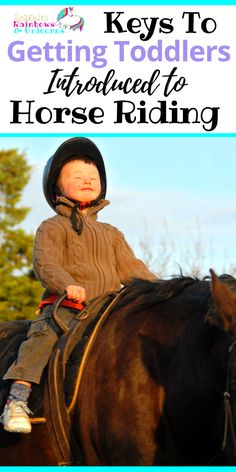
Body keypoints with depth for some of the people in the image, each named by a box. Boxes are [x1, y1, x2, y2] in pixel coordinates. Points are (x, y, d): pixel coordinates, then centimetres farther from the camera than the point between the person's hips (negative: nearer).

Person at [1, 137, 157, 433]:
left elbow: (130, 269, 21)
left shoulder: (111, 234, 26)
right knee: (44, 333, -31)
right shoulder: (52, 229, 8)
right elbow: (44, 264, -7)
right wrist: (67, 285, -27)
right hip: (63, 307, -5)